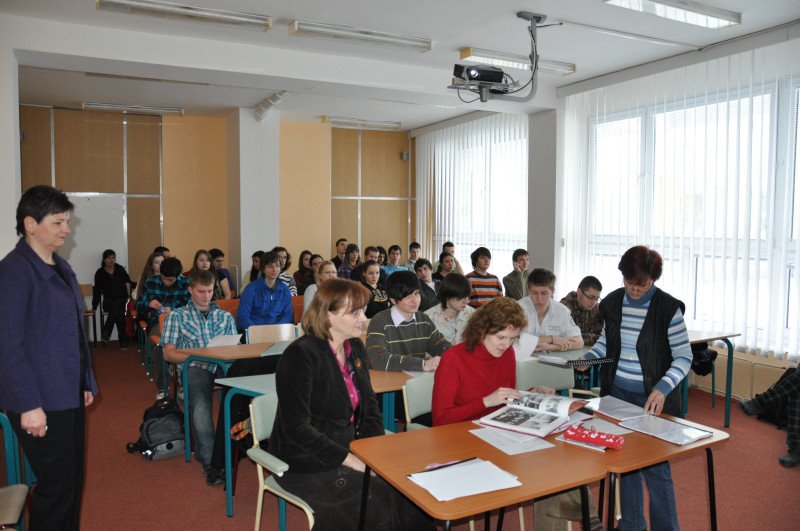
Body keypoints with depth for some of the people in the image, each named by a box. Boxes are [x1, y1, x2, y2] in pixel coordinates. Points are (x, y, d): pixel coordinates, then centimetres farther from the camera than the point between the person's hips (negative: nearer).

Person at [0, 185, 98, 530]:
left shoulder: (61, 267, 12)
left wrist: (86, 382, 17)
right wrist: (29, 405, -19)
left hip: (70, 395, 8)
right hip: (41, 403, -8)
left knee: (73, 479, 15)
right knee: (57, 485, 1)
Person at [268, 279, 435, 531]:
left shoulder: (355, 348, 6)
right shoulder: (301, 355, -18)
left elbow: (370, 406, 12)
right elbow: (297, 428, -21)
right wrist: (352, 462, -21)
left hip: (349, 451, 7)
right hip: (308, 465, -7)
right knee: (381, 502, -21)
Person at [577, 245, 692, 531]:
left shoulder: (668, 308, -12)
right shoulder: (613, 302, 1)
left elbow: (684, 357, -10)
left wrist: (662, 388, -24)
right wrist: (589, 358, -4)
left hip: (652, 399, -5)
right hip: (617, 393, 5)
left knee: (655, 468, -1)